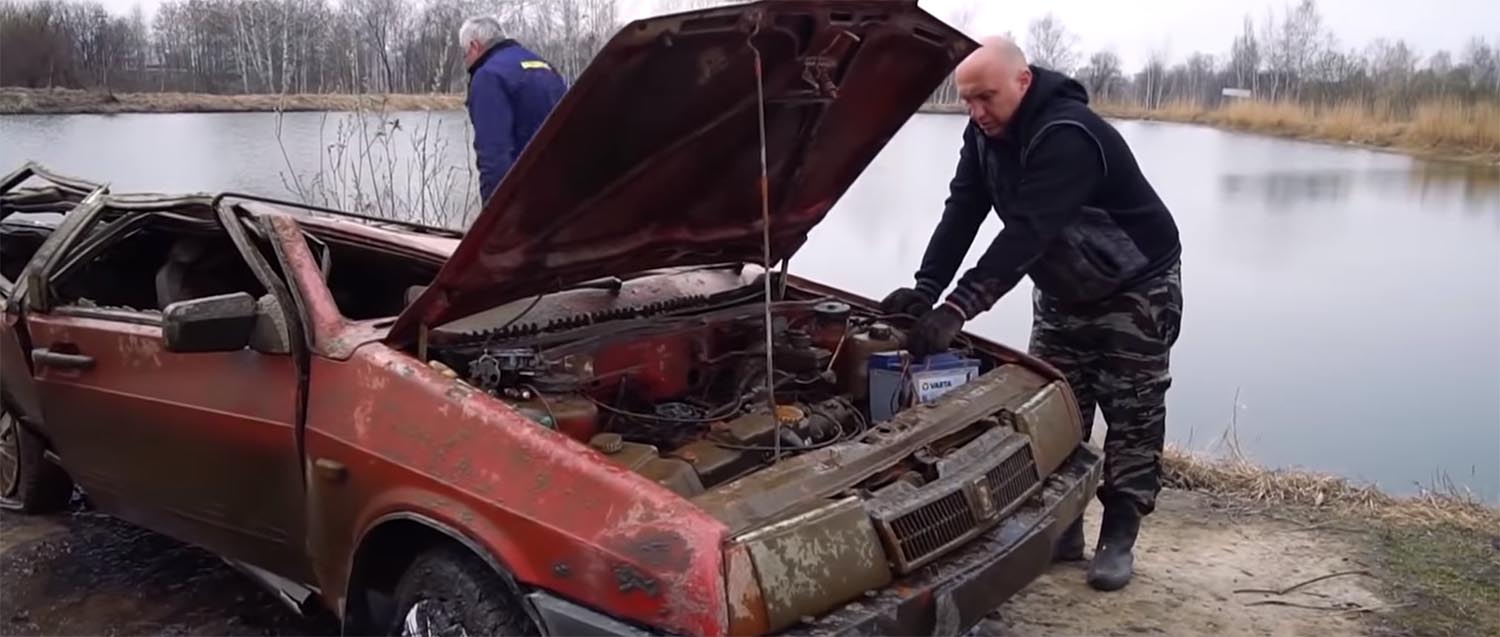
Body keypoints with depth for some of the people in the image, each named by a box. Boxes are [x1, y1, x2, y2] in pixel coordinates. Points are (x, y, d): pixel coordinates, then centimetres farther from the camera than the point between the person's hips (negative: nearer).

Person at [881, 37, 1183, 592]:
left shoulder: (1066, 136, -34)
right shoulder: (987, 132, -7)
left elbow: (1025, 232, -42)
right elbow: (961, 213, -12)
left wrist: (957, 308, -48)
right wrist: (925, 289, -25)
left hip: (1135, 288, -7)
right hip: (1063, 288, 8)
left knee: (1131, 415, 0)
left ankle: (1118, 539, 9)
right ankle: (1061, 528, 16)